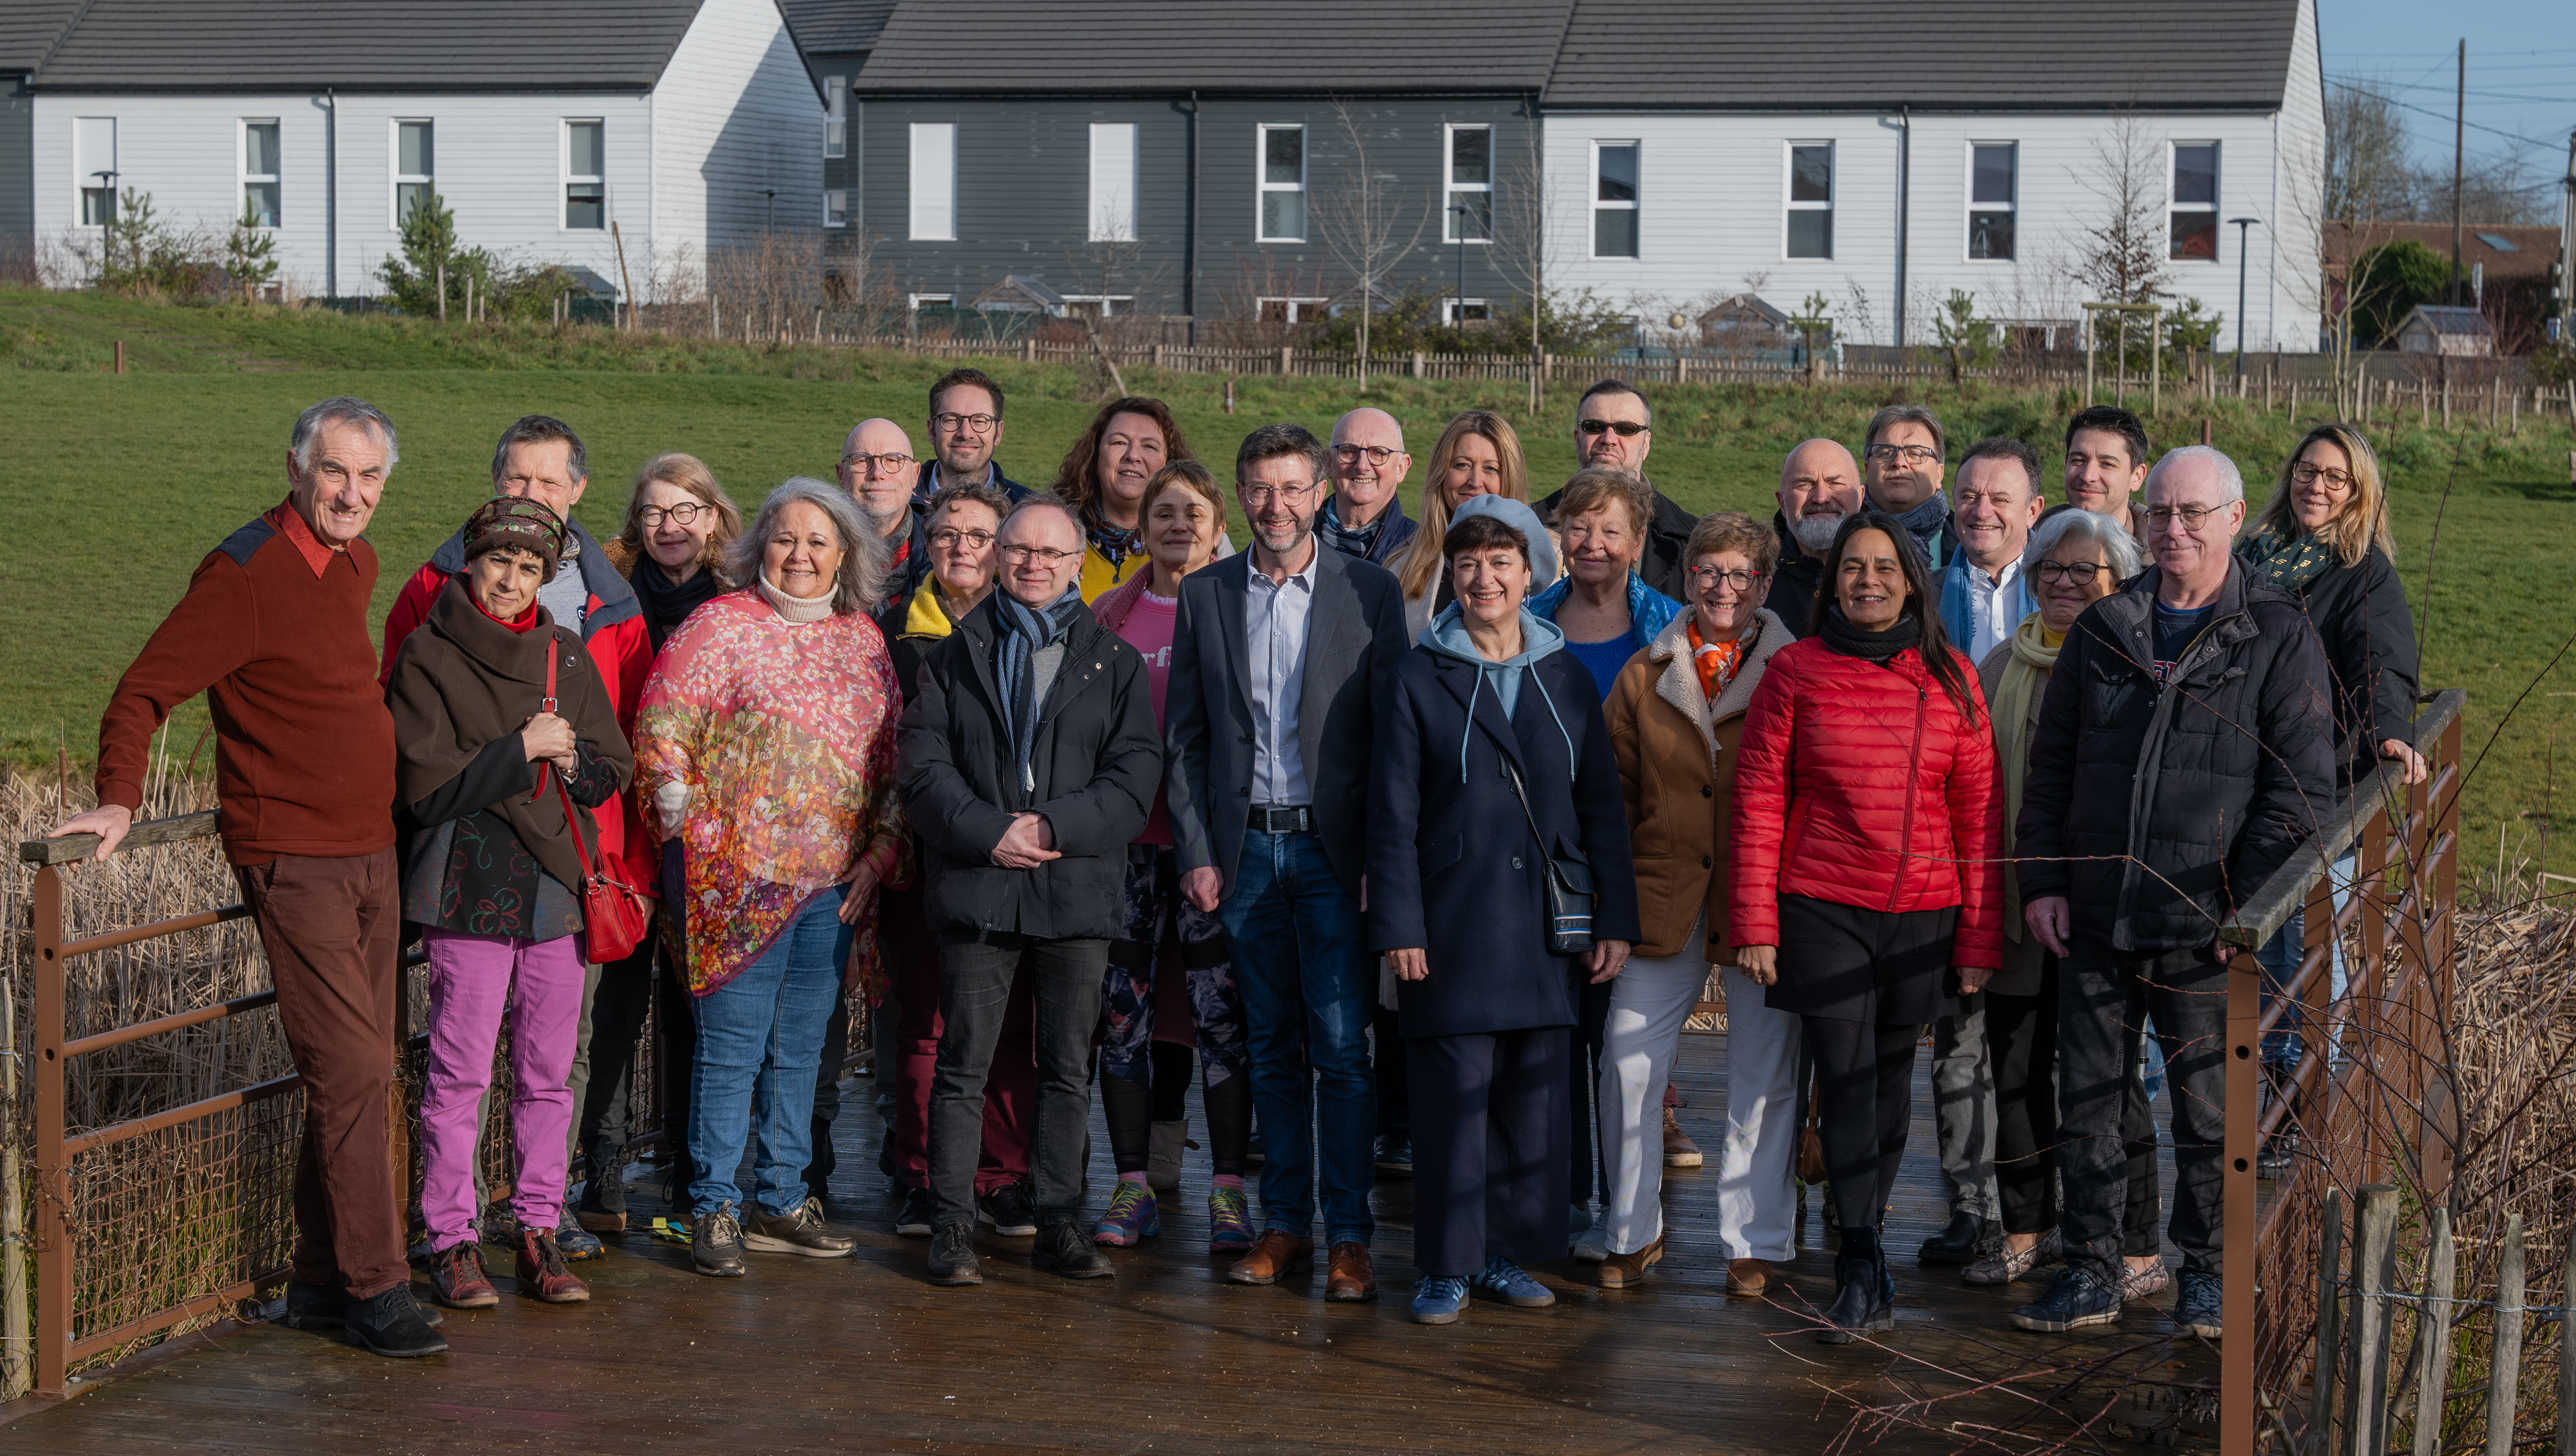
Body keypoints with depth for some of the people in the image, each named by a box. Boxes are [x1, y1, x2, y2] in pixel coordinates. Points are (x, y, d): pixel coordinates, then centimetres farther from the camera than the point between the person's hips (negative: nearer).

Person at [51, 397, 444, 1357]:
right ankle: (375, 1293, -6)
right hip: (294, 862, -8)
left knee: (362, 1075, 10)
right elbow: (143, 693, -13)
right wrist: (119, 803, -24)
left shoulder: (355, 563, 11)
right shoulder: (245, 575, -14)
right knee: (349, 1072, -12)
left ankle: (321, 1282, 19)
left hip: (370, 854, 8)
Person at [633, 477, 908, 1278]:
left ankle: (780, 1200, 21)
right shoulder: (721, 627, -2)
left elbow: (892, 759, 16)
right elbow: (661, 734, -5)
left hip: (834, 885, 5)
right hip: (744, 880, -5)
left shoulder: (863, 640, 13)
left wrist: (881, 852, 6)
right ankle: (714, 1210, 6)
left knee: (799, 1050, 12)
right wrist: (698, 832, -8)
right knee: (731, 1049, -2)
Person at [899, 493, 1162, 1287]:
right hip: (976, 886, -1)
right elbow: (923, 765, 3)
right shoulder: (954, 656, 11)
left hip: (1078, 890, 1)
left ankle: (1059, 1223, 13)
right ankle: (954, 1224, 6)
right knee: (963, 1065, 1)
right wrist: (988, 832, -12)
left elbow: (1135, 774, 1)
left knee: (1068, 1069, 5)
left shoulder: (1115, 662, 11)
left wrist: (1055, 827, -12)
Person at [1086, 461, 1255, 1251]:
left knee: (1220, 1008, -4)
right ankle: (1133, 1186, 12)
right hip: (1125, 830, 3)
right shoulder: (1111, 614, 11)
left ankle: (1228, 1188, 2)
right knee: (1122, 1007, 4)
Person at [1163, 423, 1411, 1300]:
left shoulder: (1370, 592, 0)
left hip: (1333, 845, -3)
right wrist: (1195, 853, 1)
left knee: (1341, 1045, -6)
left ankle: (1349, 1236, -1)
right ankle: (1284, 1224, 16)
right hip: (1245, 848, 3)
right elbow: (1185, 736, 9)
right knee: (1273, 1047, 9)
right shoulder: (1204, 595, 8)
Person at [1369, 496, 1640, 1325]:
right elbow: (1393, 815, -1)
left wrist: (1616, 920, 5)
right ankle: (1447, 1267, 8)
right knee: (1453, 1100, -2)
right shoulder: (1419, 680, 1)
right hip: (1454, 930, -3)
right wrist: (1399, 928, -8)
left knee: (1536, 1102, 6)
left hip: (1548, 932, 3)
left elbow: (1602, 809, 11)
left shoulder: (1567, 681, 10)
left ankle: (1510, 1255, 19)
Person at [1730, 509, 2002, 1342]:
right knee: (1846, 1084, -7)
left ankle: (1862, 1245, 22)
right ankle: (1864, 1270, -3)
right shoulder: (1796, 672, 1)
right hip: (1822, 911, -2)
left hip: (1924, 913, 2)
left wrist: (1980, 935, 3)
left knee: (1891, 1081, 7)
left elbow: (1978, 812, 6)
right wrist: (1755, 924, -3)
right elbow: (1759, 802, 2)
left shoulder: (1950, 678, 5)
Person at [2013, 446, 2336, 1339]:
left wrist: (2252, 903, -12)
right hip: (2094, 921, 4)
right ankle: (2090, 1272, 18)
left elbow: (2303, 787, -5)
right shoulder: (2102, 631, 9)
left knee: (2210, 1112, 5)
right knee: (2085, 1098, 8)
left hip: (2206, 929, -3)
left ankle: (2205, 1273, 21)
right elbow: (2050, 765, 14)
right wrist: (2042, 881, 5)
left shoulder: (2279, 639, -2)